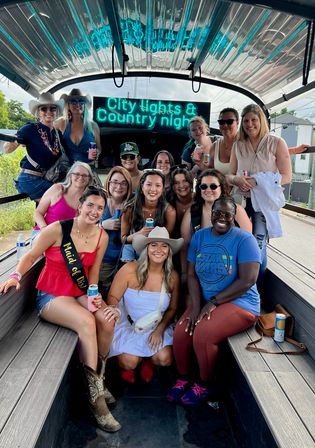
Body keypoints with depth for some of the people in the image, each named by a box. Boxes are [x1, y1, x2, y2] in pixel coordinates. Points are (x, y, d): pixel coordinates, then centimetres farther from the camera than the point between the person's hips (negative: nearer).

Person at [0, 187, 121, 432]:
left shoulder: (102, 236, 0)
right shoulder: (58, 229, -14)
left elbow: (93, 270, 6)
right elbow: (31, 256, -7)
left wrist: (93, 295, -6)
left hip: (79, 294, 5)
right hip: (50, 296, -4)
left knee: (107, 319, -24)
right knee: (86, 321, -30)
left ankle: (98, 377, 3)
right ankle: (96, 396, -15)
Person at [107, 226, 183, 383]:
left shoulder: (172, 277, -6)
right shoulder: (130, 270, -16)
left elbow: (172, 309, 3)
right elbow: (112, 298, -10)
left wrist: (160, 329, -11)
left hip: (156, 327, 3)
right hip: (128, 324, -2)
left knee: (165, 359, -18)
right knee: (130, 362, -21)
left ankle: (146, 361, 21)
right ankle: (126, 365, 20)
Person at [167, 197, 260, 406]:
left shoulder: (244, 239, -11)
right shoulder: (199, 236, 4)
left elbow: (248, 280, -17)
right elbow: (192, 275, 2)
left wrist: (213, 302, -17)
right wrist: (196, 306, -12)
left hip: (239, 302, -5)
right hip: (204, 300, 5)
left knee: (202, 335, -25)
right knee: (181, 332, -16)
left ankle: (204, 385, 5)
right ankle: (183, 378, 13)